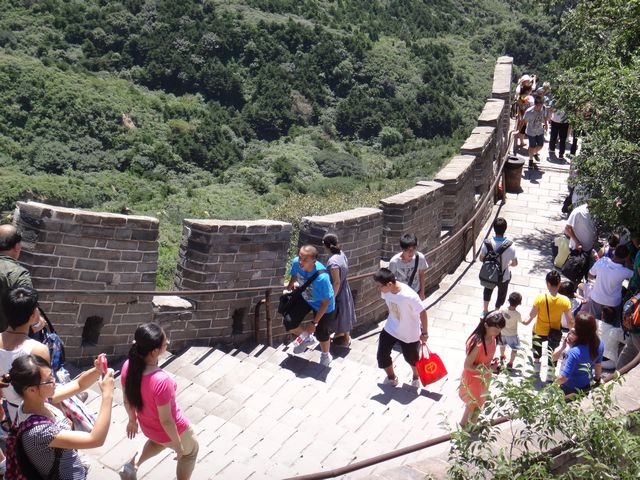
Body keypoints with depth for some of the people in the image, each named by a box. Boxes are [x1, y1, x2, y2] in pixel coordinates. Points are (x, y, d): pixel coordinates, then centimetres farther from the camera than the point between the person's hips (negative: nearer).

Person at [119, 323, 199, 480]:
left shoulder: (128, 366, -22)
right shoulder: (162, 381, -41)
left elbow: (127, 400, -3)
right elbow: (166, 421, -28)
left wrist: (132, 420, 17)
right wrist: (178, 445, -11)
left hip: (147, 427, 6)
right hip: (171, 430, -6)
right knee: (191, 450, 28)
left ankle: (132, 465, 31)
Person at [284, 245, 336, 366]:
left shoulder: (322, 278, -43)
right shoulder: (296, 262, -29)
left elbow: (325, 303, -28)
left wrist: (314, 322, -21)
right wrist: (290, 286, 18)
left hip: (322, 306, -5)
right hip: (305, 299, 5)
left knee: (321, 333, 10)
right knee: (290, 323, 0)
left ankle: (326, 356, 45)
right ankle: (308, 338, 34)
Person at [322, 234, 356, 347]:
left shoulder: (332, 261, -31)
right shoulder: (341, 254, -6)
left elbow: (336, 282, -27)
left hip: (339, 291, -8)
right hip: (344, 288, 8)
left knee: (342, 314, 13)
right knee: (342, 313, 25)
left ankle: (347, 337, 31)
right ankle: (341, 332, 43)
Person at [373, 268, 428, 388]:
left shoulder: (409, 296, -38)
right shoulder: (386, 290, -20)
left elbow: (422, 312, -24)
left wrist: (424, 333, -12)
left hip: (409, 333, -4)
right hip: (391, 328, 5)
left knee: (411, 358, 19)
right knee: (382, 355, 7)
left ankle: (416, 376, 52)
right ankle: (392, 377, 37)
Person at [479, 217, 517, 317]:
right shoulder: (510, 246, -28)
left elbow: (481, 259, -10)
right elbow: (514, 263, -15)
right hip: (504, 276, -2)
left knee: (488, 290, 33)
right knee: (501, 294, 27)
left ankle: (485, 311, 47)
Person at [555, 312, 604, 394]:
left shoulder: (575, 352, -40)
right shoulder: (599, 343, -19)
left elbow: (563, 378, -35)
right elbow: (598, 364, 1)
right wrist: (598, 378, 19)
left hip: (571, 389, -6)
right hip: (587, 385, 6)